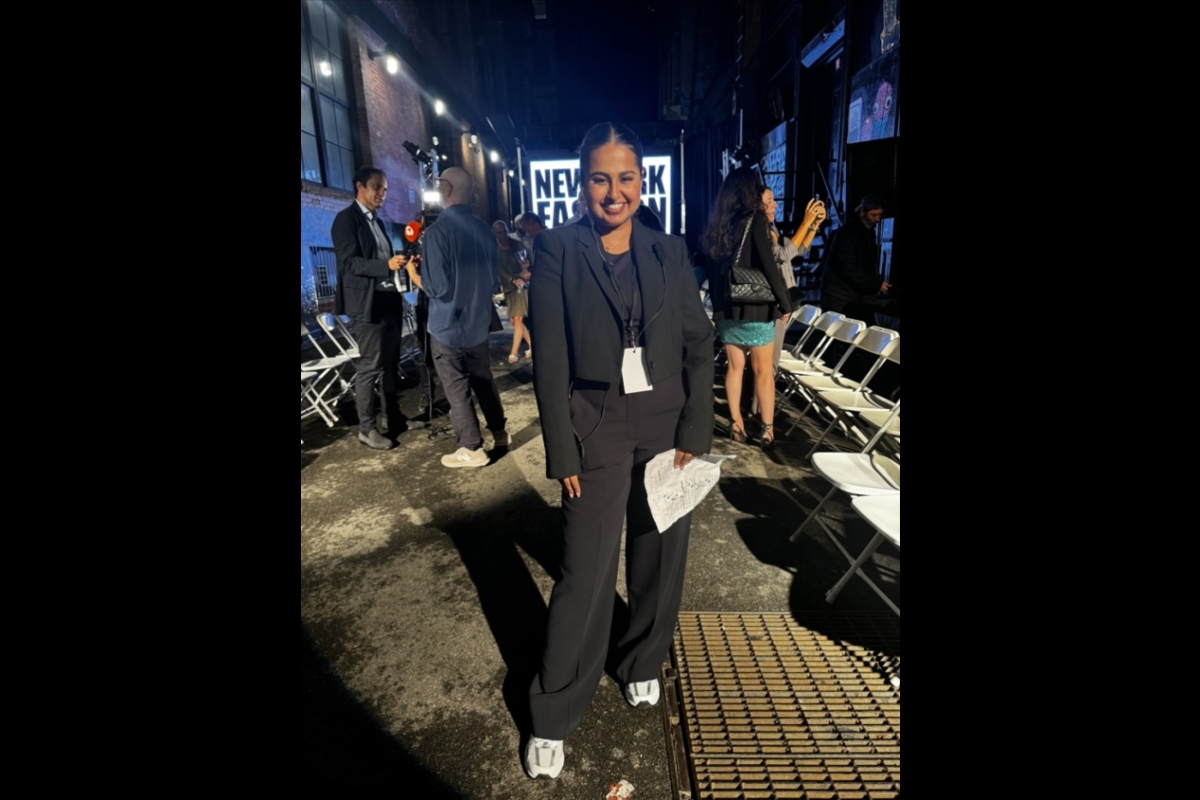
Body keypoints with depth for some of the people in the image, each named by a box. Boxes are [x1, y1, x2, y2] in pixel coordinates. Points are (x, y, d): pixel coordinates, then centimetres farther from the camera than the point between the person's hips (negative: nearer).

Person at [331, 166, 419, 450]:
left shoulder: (377, 221, 20)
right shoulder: (346, 218, -7)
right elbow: (349, 262, -17)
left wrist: (400, 262, 4)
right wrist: (387, 265, -28)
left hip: (389, 299, 9)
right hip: (367, 302, -8)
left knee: (390, 363, 13)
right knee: (369, 366, -5)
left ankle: (394, 417, 23)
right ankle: (366, 428, 4)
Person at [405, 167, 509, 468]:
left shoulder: (437, 231, -20)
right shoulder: (484, 230, 1)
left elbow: (437, 288, -22)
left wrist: (414, 274, -4)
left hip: (448, 325, -6)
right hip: (478, 321, 6)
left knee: (456, 388, 4)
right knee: (483, 378, 20)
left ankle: (472, 449, 12)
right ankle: (499, 432, 32)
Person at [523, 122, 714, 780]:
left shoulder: (669, 253, 6)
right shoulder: (558, 249, -3)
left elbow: (699, 347, 5)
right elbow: (550, 360, -7)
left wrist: (694, 432, -3)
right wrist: (564, 453, -9)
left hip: (667, 426, 4)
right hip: (597, 430, -3)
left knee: (660, 559, 14)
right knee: (585, 575, 1)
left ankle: (642, 663, 43)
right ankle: (553, 717, 23)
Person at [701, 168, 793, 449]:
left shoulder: (717, 224, 8)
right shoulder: (755, 219, -8)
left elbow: (712, 268, 11)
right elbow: (769, 265, -15)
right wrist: (785, 303, -6)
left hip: (725, 307, 5)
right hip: (755, 307, -5)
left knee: (735, 366, 13)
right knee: (762, 369, 3)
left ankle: (736, 424, 18)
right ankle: (767, 429, 9)